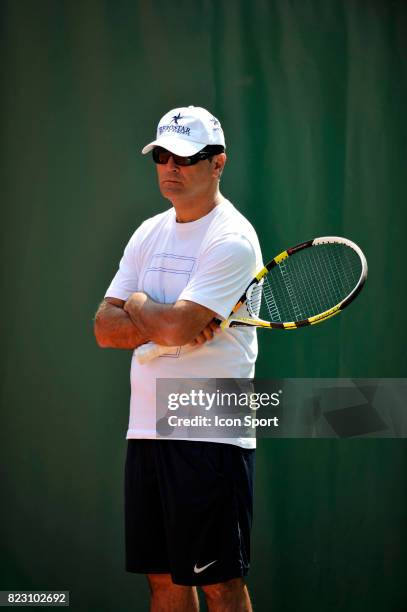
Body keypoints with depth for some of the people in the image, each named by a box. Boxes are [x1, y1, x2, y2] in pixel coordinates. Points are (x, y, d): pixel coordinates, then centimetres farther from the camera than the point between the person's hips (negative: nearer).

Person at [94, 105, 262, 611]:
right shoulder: (148, 234, 13)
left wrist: (137, 305, 0)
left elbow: (175, 327, -22)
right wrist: (163, 322, -11)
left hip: (210, 436, -7)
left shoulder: (232, 238, -11)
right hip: (147, 431, 8)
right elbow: (105, 329, 7)